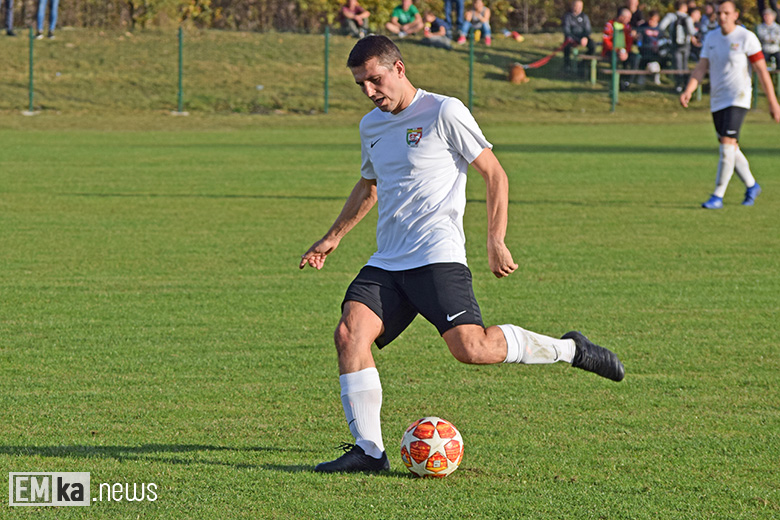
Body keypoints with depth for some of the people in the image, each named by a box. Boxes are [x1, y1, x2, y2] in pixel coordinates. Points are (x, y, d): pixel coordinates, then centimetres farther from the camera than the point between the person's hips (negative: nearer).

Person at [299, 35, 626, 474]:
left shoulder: (444, 113, -4)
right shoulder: (371, 125, 18)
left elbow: (495, 175, -1)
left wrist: (496, 242, -7)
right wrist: (333, 238, 32)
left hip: (437, 256, -7)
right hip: (386, 263, 7)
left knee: (471, 348, -22)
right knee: (350, 333, -15)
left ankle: (568, 349, 0)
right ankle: (368, 451, -13)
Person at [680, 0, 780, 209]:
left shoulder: (746, 38, -8)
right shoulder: (711, 38, 8)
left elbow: (762, 71, -7)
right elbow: (701, 69, 6)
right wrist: (688, 91, -12)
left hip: (738, 99, -6)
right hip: (717, 101, 6)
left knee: (727, 144, -17)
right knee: (731, 149, 12)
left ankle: (718, 197, -15)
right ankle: (751, 186, 33)